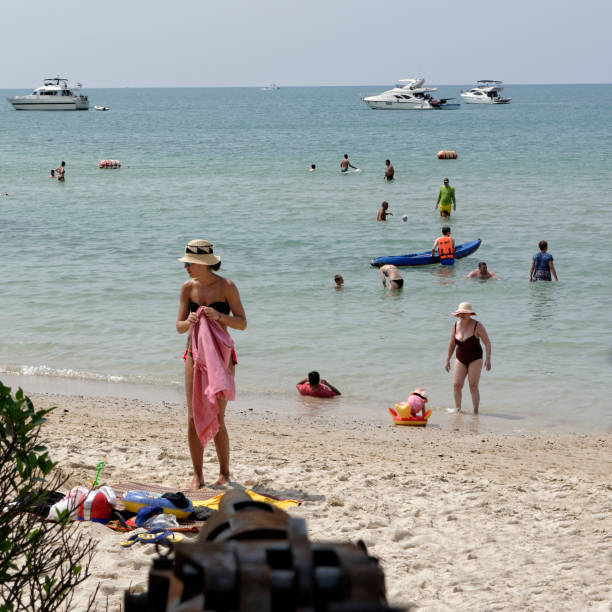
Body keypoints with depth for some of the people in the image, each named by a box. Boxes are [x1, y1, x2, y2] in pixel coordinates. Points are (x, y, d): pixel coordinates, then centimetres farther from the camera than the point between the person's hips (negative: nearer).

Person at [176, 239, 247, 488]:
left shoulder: (226, 287, -8)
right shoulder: (188, 287, 3)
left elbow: (242, 323, -7)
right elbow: (179, 326, 4)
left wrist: (219, 316, -24)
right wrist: (188, 322, -20)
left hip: (221, 356, -4)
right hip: (195, 354, 4)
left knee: (216, 418, -6)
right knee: (193, 418, 0)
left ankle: (224, 473, 9)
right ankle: (197, 475, 7)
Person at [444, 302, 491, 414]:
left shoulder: (477, 326, -11)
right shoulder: (456, 325, 2)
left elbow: (487, 343, -10)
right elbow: (452, 344, 13)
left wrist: (488, 359, -21)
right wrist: (447, 360, 13)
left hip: (475, 359, -4)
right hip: (460, 359, 4)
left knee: (473, 387, -5)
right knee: (456, 385, -7)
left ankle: (476, 412, 2)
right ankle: (457, 408, 9)